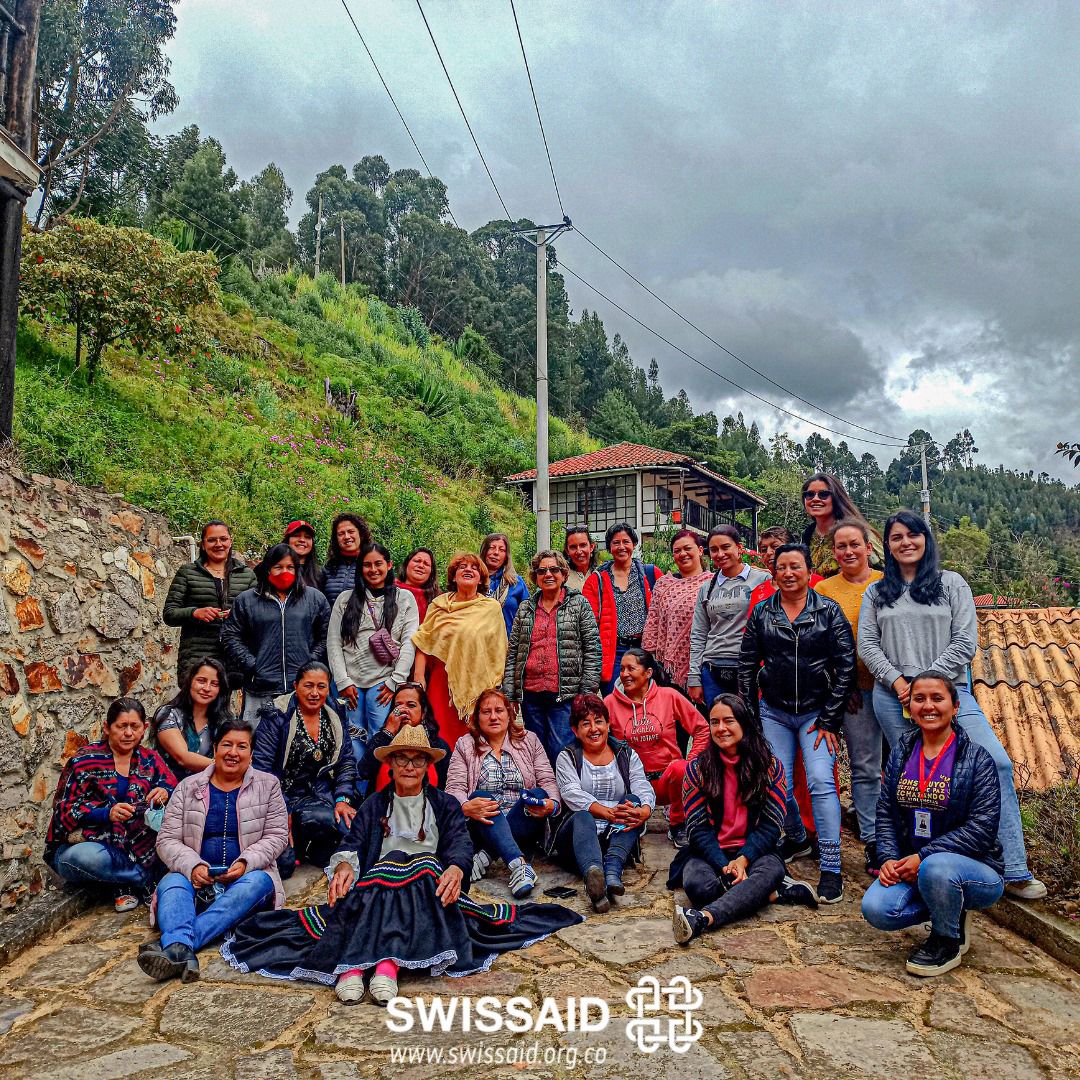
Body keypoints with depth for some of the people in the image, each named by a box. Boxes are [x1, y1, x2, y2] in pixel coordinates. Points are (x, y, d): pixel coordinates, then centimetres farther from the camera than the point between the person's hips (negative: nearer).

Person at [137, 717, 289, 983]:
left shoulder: (267, 785, 8)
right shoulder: (188, 787, 10)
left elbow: (276, 836, 2)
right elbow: (167, 839, 3)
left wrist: (245, 863, -16)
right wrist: (193, 866, -17)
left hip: (247, 875, -1)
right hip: (197, 877, 1)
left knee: (257, 882, -35)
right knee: (172, 884, -30)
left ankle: (171, 944, -47)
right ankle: (180, 951, -57)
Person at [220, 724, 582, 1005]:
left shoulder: (445, 805, 21)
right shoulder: (375, 804, 24)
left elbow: (461, 843, 2)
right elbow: (353, 843, 7)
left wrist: (456, 868, -24)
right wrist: (345, 865, -18)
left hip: (430, 879, 0)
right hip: (378, 878, 1)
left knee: (426, 871, -35)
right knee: (381, 879, -35)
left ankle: (387, 964, -52)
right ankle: (352, 965, -54)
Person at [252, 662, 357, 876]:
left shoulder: (336, 716, 10)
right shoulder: (277, 716, -4)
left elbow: (347, 762, 10)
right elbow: (261, 764, -10)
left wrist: (343, 799, -5)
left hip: (321, 798, 4)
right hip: (284, 796, -4)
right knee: (282, 863, -26)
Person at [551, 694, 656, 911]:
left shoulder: (627, 755, 15)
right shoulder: (567, 757, 9)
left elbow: (644, 789, -1)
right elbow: (573, 795, -9)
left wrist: (644, 812, -28)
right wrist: (609, 813, -28)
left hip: (617, 836, 2)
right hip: (575, 836, -2)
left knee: (633, 802, -25)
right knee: (582, 818, -35)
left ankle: (612, 869, -46)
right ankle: (593, 872, -66)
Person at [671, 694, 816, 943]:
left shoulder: (770, 766, 1)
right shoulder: (697, 768, 1)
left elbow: (770, 826, -4)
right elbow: (698, 828, -3)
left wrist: (743, 859, -20)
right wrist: (723, 865, -19)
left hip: (754, 850, 0)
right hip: (710, 853, 1)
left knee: (771, 870, -35)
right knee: (696, 883, -32)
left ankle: (703, 918, -52)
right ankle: (778, 891, -22)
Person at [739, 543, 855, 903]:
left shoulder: (829, 611, -3)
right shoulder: (761, 613, 4)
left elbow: (845, 667, -6)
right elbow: (746, 665, 7)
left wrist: (830, 720, -9)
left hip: (816, 712, -3)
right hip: (774, 712, 3)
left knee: (821, 782, -14)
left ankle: (831, 868, -6)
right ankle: (797, 839, 31)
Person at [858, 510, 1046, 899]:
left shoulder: (952, 584, 8)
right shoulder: (877, 593, 13)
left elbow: (965, 643, 0)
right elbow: (867, 644, 7)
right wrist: (897, 681, -9)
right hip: (893, 697, 1)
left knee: (997, 763, -13)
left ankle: (1014, 871, -7)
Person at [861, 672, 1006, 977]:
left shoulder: (976, 758, -9)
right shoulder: (901, 752, 5)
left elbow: (981, 827, -17)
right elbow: (885, 812, 5)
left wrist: (923, 857, -22)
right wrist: (889, 859, -11)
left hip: (975, 869, -4)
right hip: (912, 867, 4)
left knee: (936, 868, -38)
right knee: (876, 909, -21)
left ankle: (949, 941, -5)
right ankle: (950, 908, 10)